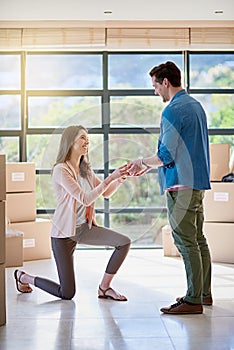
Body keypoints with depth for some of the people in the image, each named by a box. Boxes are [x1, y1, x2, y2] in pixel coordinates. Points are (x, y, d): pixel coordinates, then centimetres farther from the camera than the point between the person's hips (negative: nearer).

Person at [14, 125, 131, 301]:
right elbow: (85, 199, -25)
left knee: (124, 242, -13)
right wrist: (110, 178, -28)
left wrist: (120, 178, -6)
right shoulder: (61, 170, -18)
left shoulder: (86, 169, 6)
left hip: (84, 227, 7)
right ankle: (23, 277, 23)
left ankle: (104, 287, 4)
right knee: (67, 294, -2)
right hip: (64, 233, -7)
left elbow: (106, 193, 12)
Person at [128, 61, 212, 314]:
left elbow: (166, 155, -18)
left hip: (181, 185, -10)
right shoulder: (196, 106, 16)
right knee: (198, 239, 14)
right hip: (199, 181, 10)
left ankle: (193, 300, -2)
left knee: (186, 242, -6)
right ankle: (204, 292, 23)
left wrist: (143, 162, 2)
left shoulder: (173, 111, -14)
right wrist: (149, 165, 21)